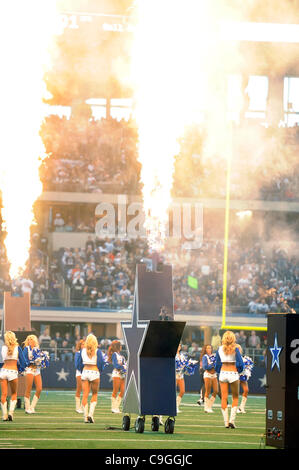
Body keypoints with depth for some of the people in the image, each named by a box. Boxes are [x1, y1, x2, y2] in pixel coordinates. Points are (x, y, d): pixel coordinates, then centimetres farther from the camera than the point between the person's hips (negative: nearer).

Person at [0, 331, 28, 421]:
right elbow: (23, 361, -1)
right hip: (13, 372, -2)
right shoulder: (17, 348, 0)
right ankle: (11, 412, -1)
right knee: (14, 394, 14)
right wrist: (21, 368, 16)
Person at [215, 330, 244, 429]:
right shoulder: (235, 349, -7)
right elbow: (240, 363, -8)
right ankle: (232, 420, -2)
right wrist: (239, 371, 10)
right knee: (235, 397, 11)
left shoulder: (220, 349, 2)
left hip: (223, 373, 2)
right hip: (233, 373, -2)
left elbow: (217, 364, 8)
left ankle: (226, 422, 3)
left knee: (224, 398, 6)